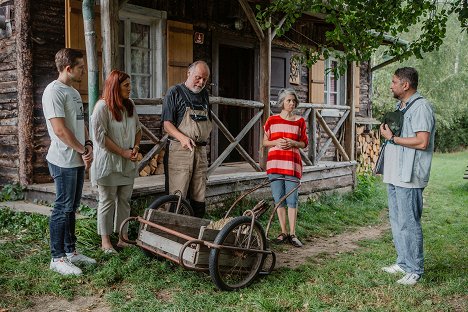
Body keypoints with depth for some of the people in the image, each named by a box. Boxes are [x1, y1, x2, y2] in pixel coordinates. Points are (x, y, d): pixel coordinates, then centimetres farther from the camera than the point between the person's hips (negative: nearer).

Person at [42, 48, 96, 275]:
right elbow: (60, 130, -20)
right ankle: (58, 258, 8)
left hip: (78, 160, 9)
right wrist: (83, 150, -12)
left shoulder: (73, 92, 15)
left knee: (71, 207, 15)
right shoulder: (54, 92, -14)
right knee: (63, 209, -2)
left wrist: (87, 144, 3)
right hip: (64, 161, -9)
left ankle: (70, 251, 25)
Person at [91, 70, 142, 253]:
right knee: (107, 202, 2)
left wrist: (136, 147, -1)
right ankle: (105, 241, 12)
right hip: (108, 163, -6)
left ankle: (123, 237, 21)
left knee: (124, 200, 11)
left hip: (127, 163, 7)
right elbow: (100, 136, -18)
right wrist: (123, 152, -17)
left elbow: (137, 129, 17)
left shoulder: (130, 105, 8)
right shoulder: (102, 106, -14)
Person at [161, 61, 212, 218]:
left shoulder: (204, 94, 17)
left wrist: (205, 138, 12)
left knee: (199, 198, 7)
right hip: (179, 150, -6)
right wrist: (183, 138, -24)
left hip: (201, 151, 6)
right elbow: (167, 124, -8)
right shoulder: (175, 92, -1)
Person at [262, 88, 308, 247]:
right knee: (279, 199, 3)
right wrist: (276, 142, -9)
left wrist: (293, 143, -9)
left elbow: (304, 143, 11)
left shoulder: (300, 121, 8)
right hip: (275, 162, 1)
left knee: (292, 200, -4)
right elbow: (265, 142, 11)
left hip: (292, 163, -1)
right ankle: (283, 232, 12)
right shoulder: (272, 120, 8)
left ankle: (292, 234, 2)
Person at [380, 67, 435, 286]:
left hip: (409, 177, -10)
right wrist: (387, 132, 10)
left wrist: (392, 138, -15)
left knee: (409, 223, -4)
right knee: (396, 221, 16)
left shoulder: (421, 107, -13)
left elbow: (422, 142, -22)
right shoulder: (400, 107, 18)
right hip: (395, 175, 10)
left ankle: (415, 270, 7)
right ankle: (403, 263, 27)